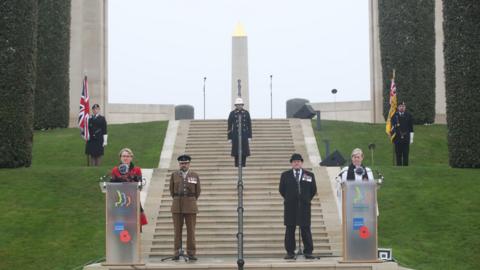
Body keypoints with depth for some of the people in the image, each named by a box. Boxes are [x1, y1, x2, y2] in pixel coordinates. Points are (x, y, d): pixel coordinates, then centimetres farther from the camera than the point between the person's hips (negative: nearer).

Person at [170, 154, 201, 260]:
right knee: (177, 230, 1)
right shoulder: (174, 175, 5)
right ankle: (177, 252, 5)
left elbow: (197, 192, 10)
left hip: (190, 206, -1)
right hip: (177, 206, 1)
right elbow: (171, 190, 14)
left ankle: (191, 253, 3)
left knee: (191, 230, -1)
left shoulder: (195, 176, 3)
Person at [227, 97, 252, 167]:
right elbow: (229, 126, 2)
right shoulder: (232, 113, -1)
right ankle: (237, 165, 7)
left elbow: (249, 125, 6)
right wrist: (229, 138, -2)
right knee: (236, 152, -1)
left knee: (244, 151, -1)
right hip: (235, 135, -1)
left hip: (244, 135, 1)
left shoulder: (246, 113, 4)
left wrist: (250, 136, 1)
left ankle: (243, 165, 8)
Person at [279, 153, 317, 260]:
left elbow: (313, 190, 12)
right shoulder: (285, 175, 8)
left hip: (304, 206, 0)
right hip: (290, 206, 0)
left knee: (306, 229, -2)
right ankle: (290, 252, 5)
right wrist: (289, 199, 9)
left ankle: (308, 252, 2)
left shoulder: (309, 175, 9)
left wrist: (306, 199, 8)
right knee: (290, 229, 1)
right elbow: (281, 189, 12)